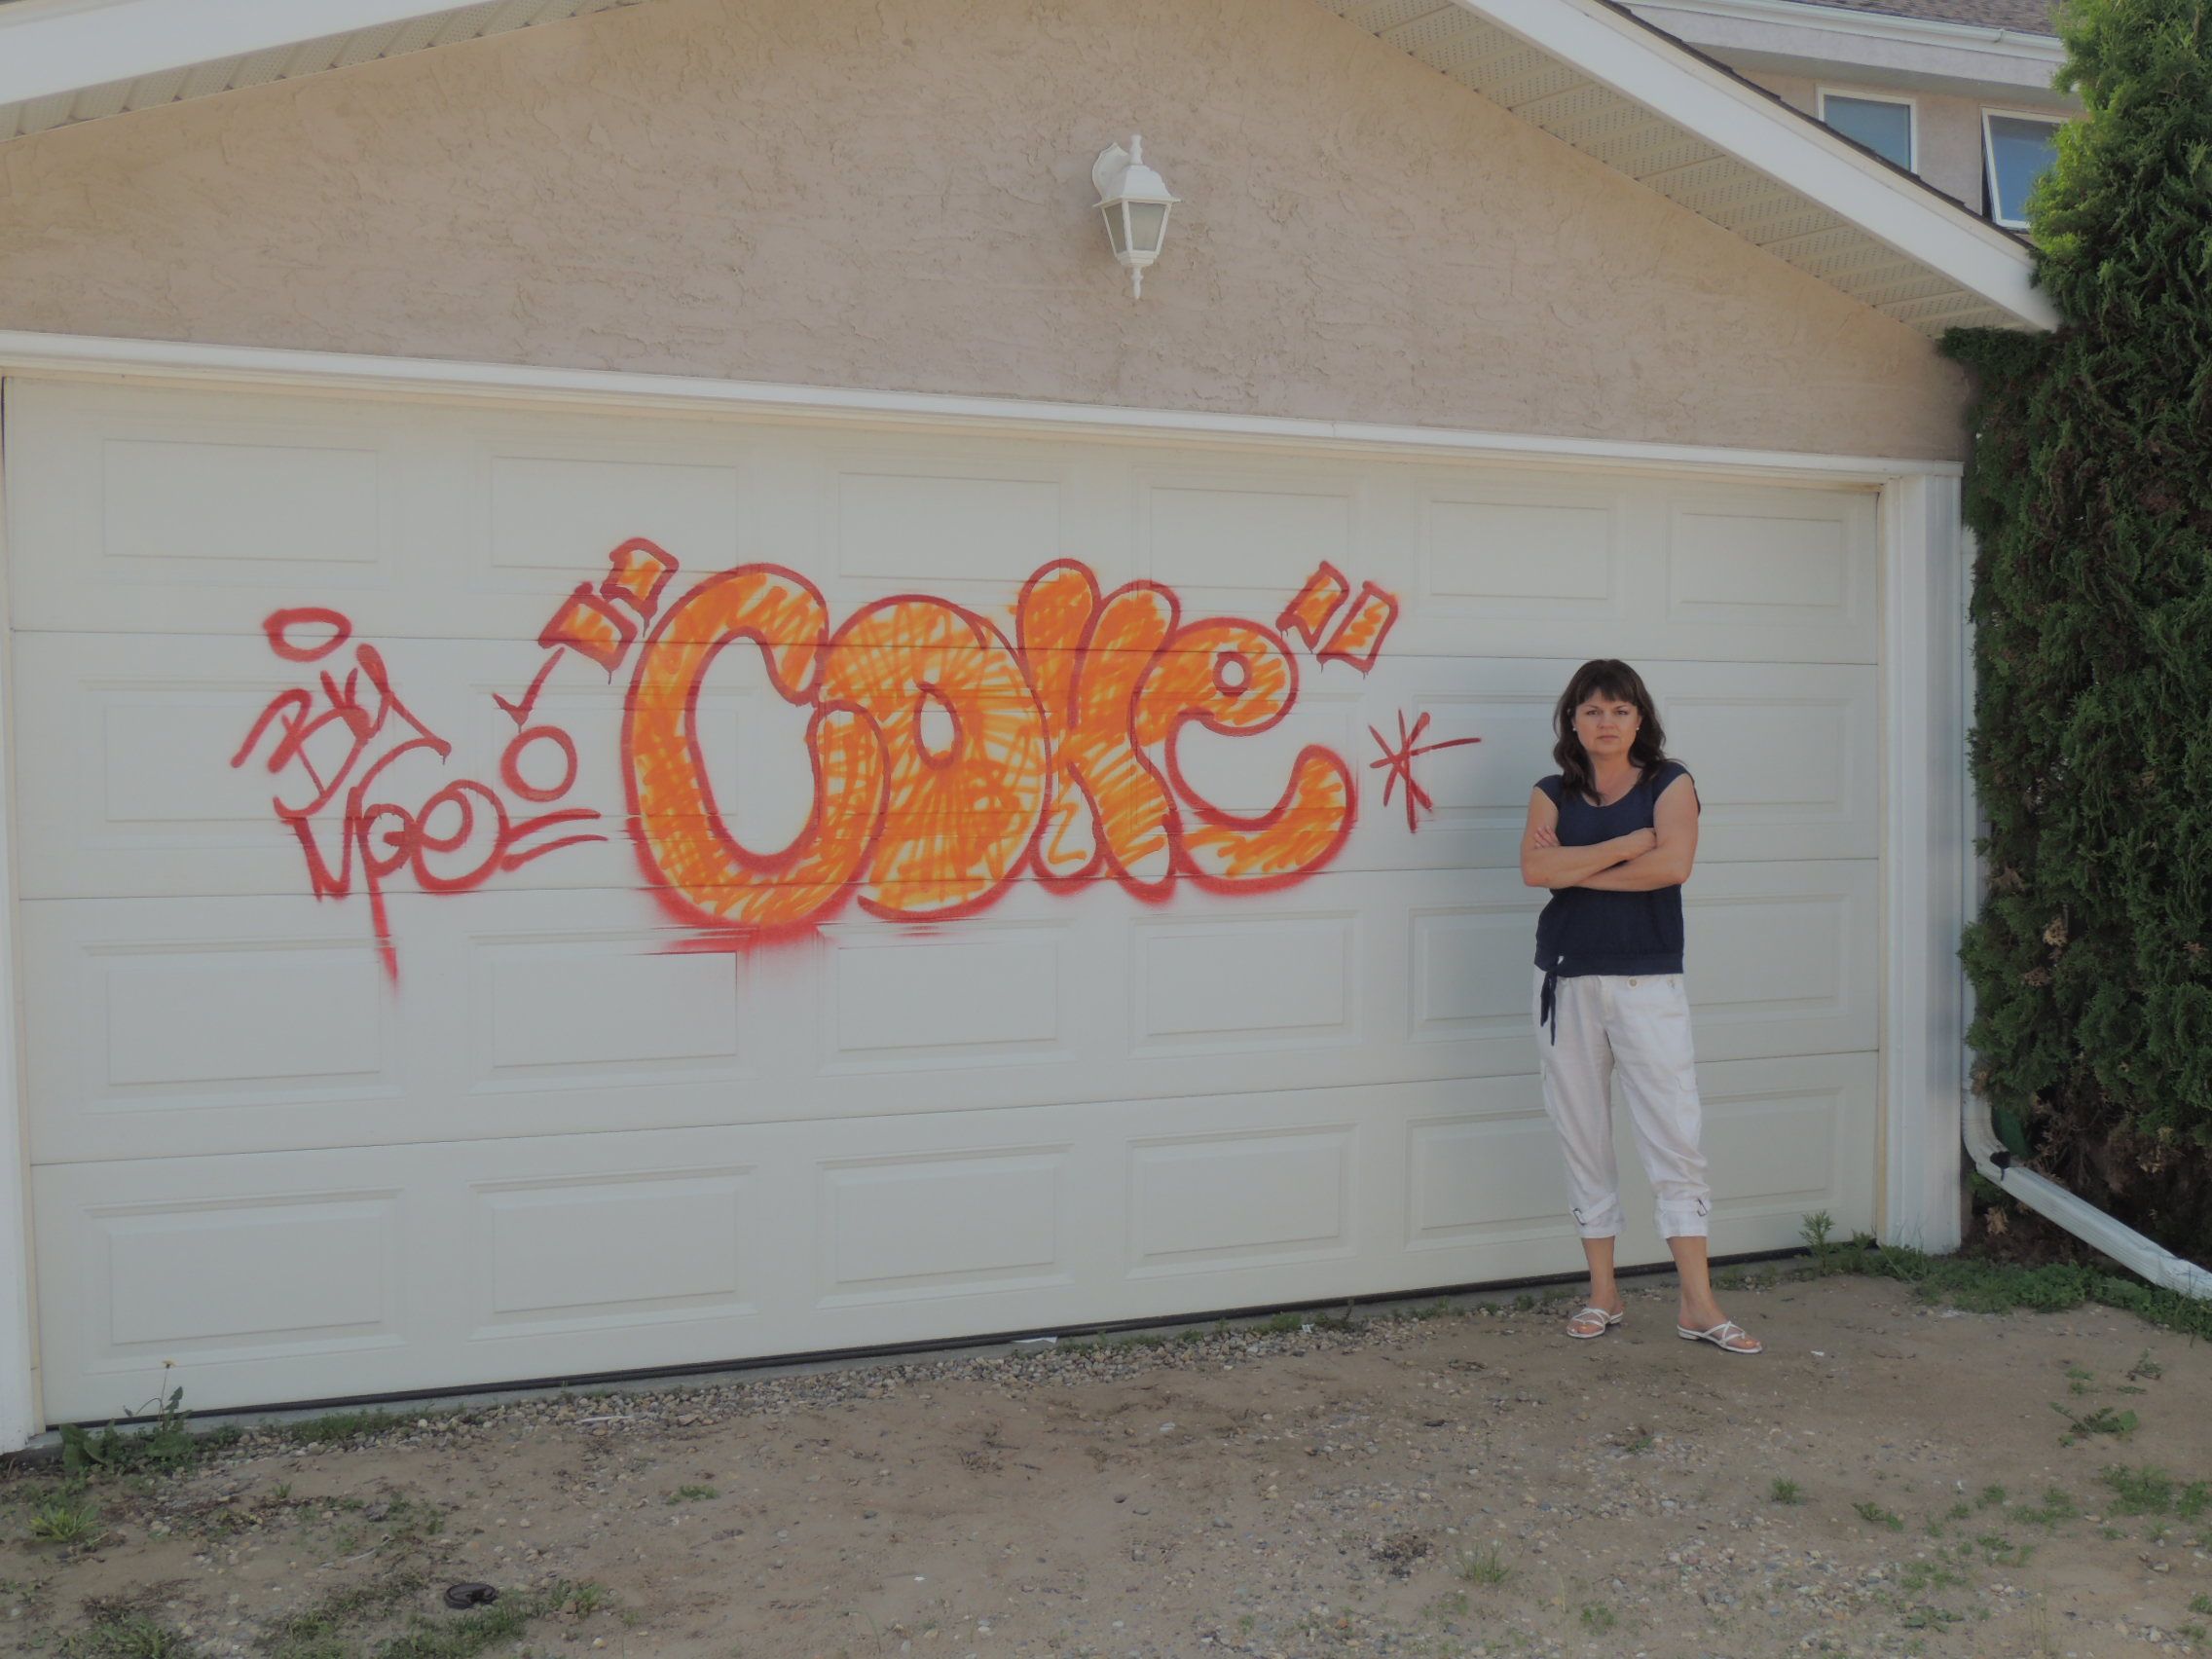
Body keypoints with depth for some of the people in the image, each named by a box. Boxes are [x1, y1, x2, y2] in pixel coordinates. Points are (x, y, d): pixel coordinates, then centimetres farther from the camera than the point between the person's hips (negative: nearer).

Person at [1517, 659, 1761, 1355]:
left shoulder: (1669, 782, 4)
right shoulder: (1553, 793, 9)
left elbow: (1673, 863, -14)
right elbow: (1535, 868, -9)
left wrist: (1575, 869, -8)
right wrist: (1630, 843, -11)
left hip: (1647, 981, -2)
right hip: (1567, 981, 3)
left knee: (1676, 1137, -7)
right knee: (1583, 1139, 7)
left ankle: (1698, 1303, -3)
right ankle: (1602, 1293, 17)